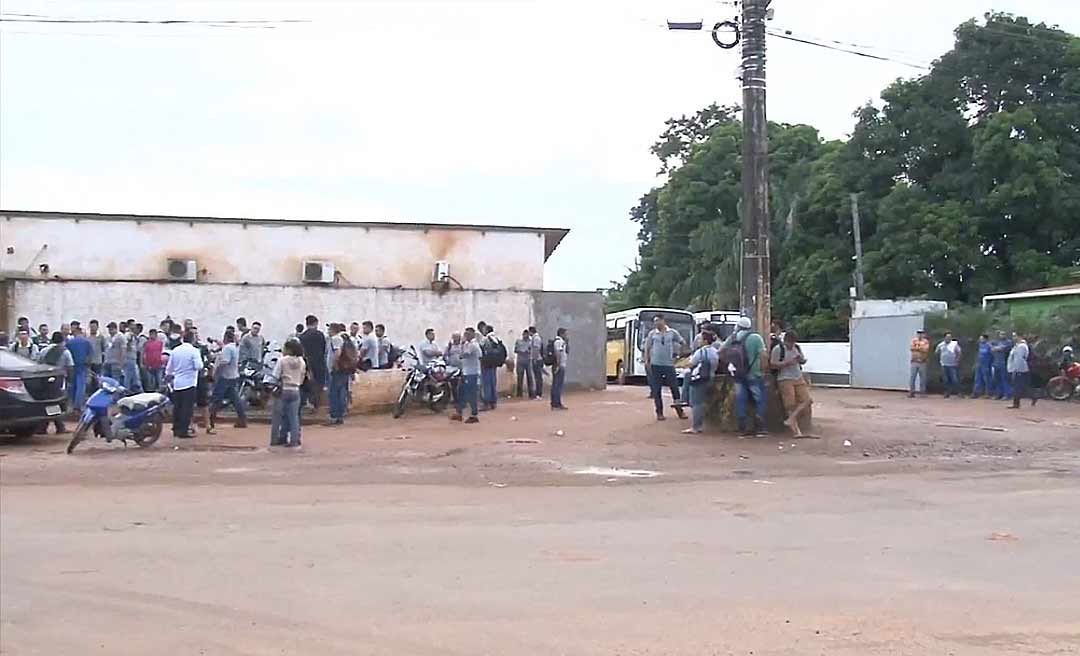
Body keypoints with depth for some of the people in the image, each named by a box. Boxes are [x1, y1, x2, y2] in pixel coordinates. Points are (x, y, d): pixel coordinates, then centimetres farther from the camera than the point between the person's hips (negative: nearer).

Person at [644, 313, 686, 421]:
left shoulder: (672, 333, 4)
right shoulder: (652, 333, 4)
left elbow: (683, 343, 15)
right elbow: (647, 348, 7)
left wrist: (677, 354, 9)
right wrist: (647, 361, -2)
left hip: (669, 364, 0)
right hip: (655, 365, 0)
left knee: (674, 388, 2)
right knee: (657, 390, 2)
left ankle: (679, 411, 15)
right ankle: (659, 413, 10)